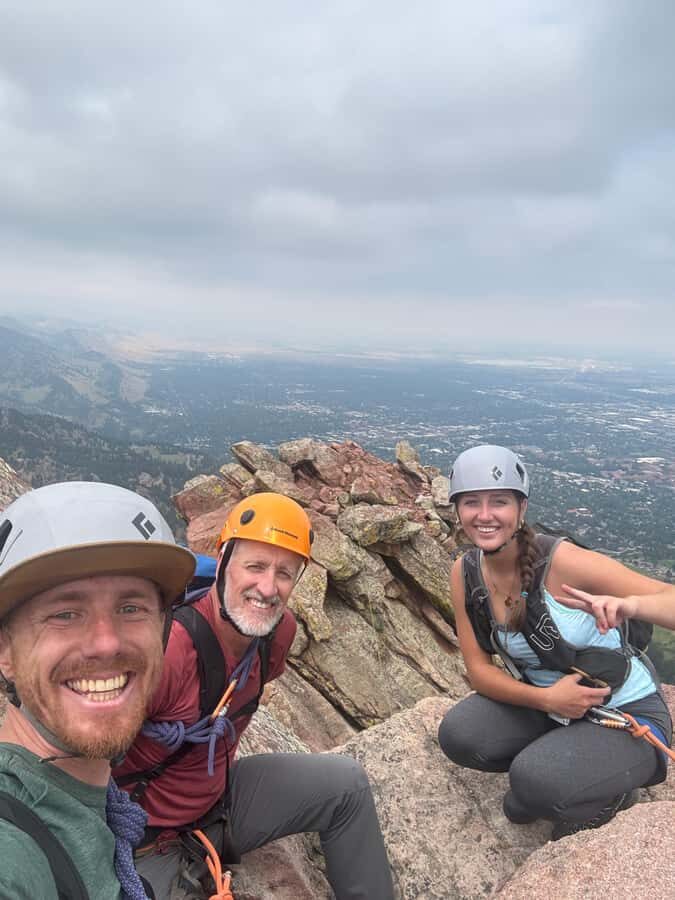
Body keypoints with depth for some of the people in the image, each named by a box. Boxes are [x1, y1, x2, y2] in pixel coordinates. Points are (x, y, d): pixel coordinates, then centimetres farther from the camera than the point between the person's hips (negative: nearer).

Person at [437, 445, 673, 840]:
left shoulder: (562, 561, -26)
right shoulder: (466, 573, -9)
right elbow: (479, 668, -5)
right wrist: (546, 699, -23)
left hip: (628, 717, -5)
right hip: (548, 705, 5)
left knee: (536, 781, -28)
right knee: (457, 735, -17)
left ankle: (611, 794, 6)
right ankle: (540, 773, 11)